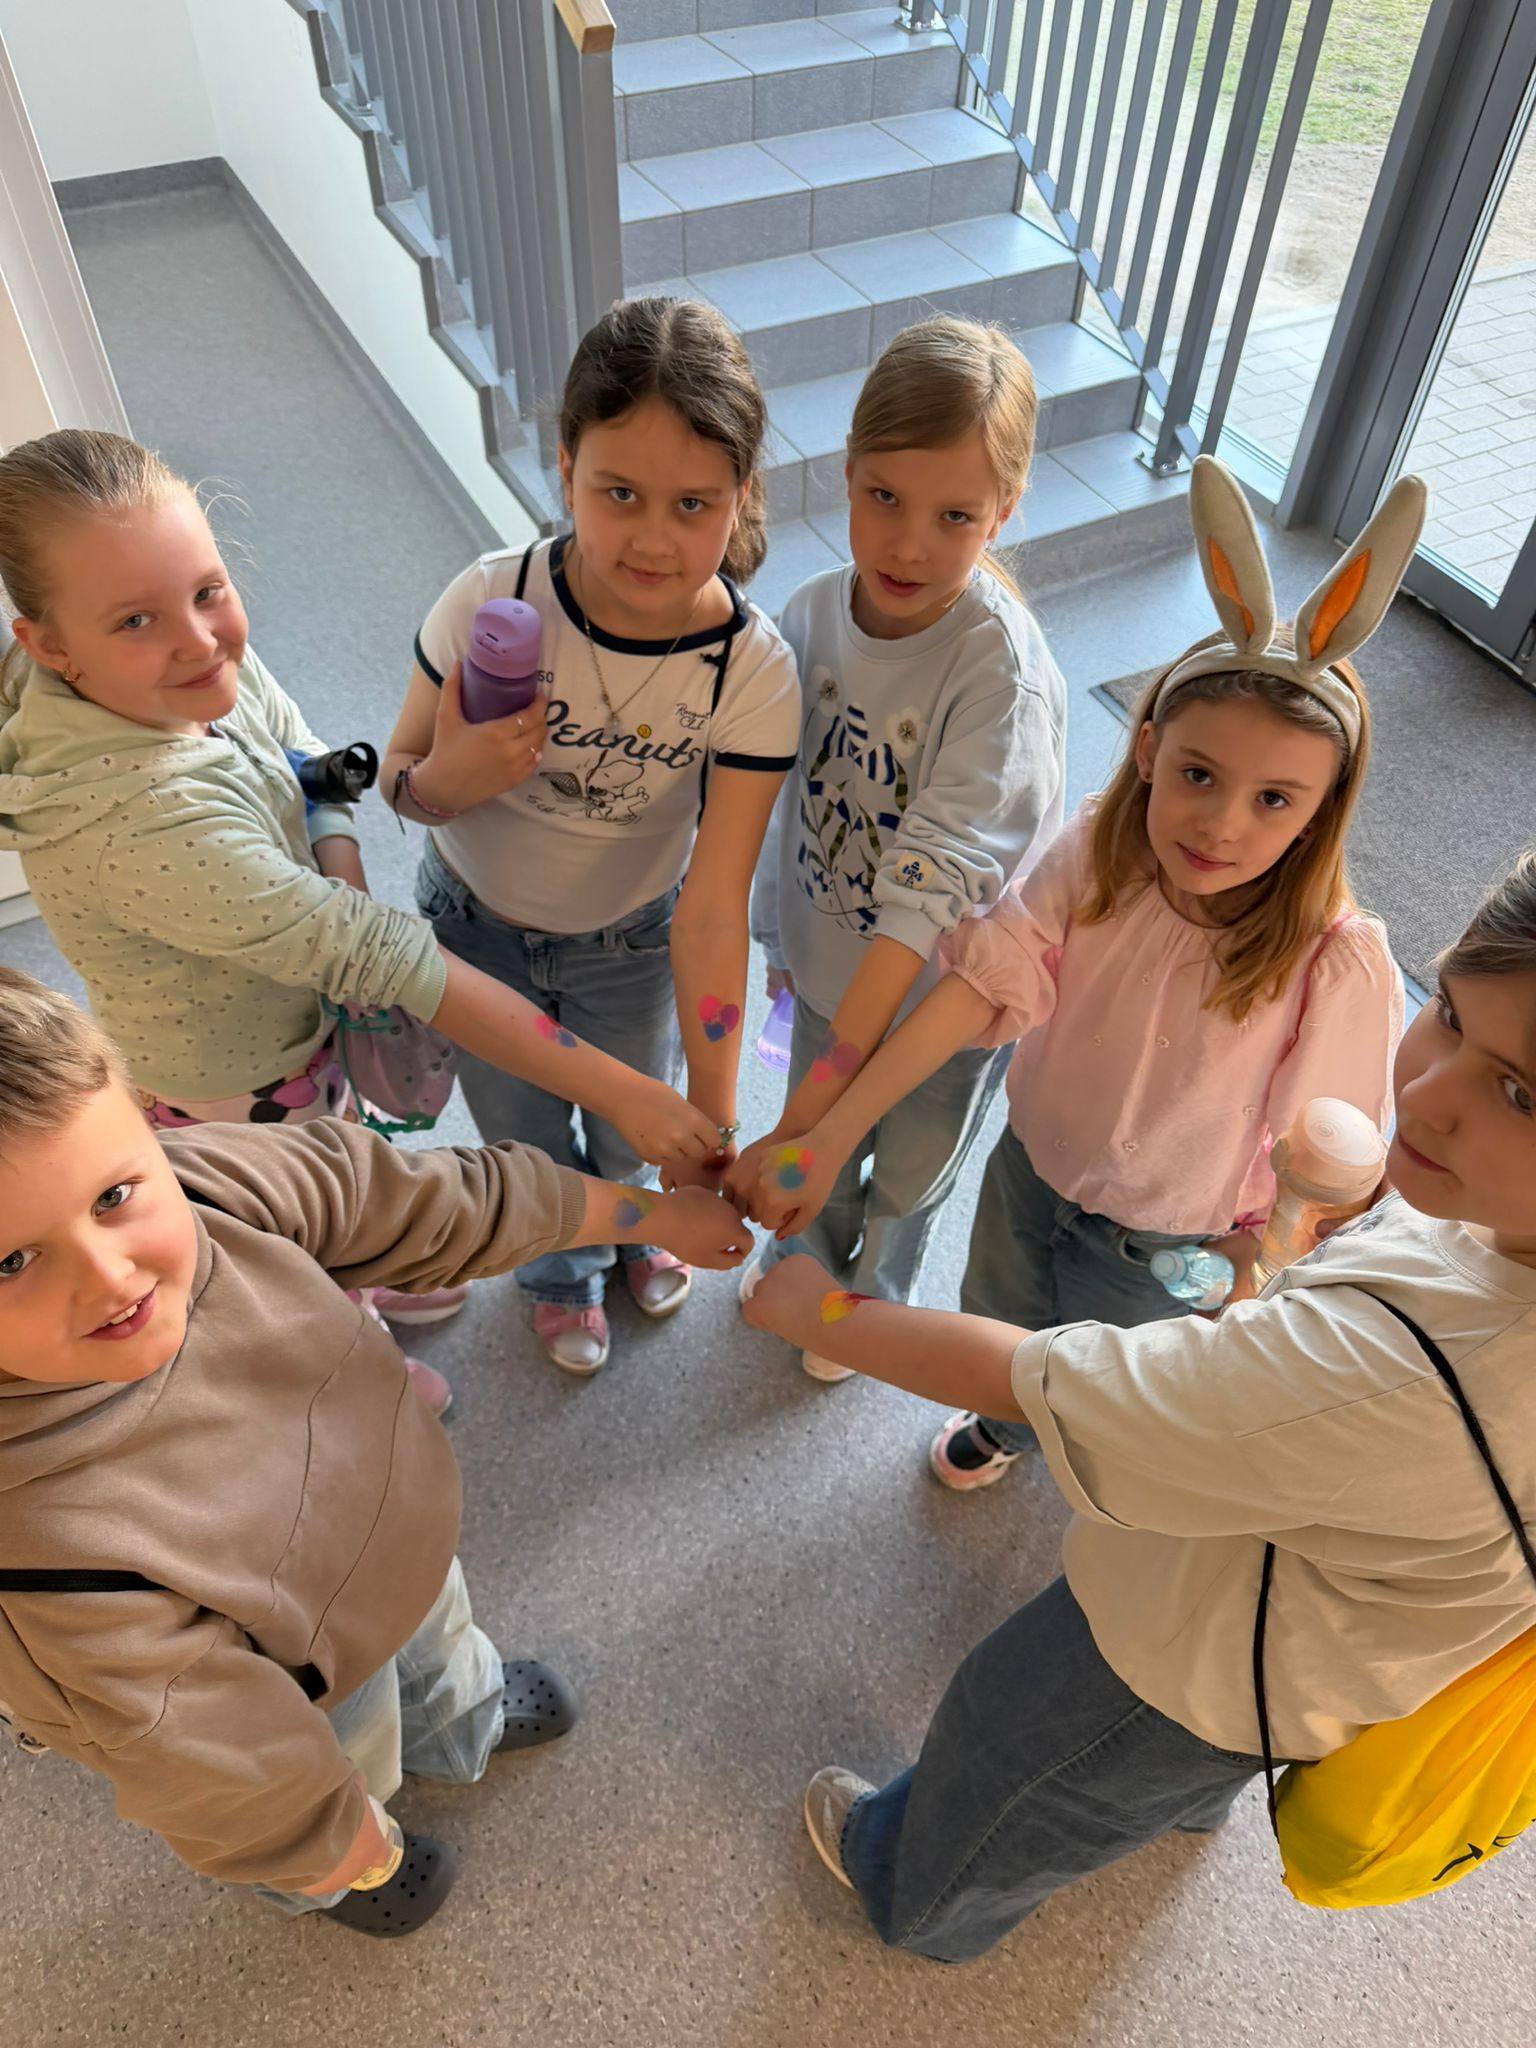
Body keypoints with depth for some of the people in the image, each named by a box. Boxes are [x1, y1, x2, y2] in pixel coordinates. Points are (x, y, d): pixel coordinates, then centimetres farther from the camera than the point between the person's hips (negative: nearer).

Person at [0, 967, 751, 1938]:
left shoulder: (219, 1179, -33)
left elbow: (455, 1204, -17)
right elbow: (213, 1759, -29)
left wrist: (662, 1214, -5)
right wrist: (353, 1857, -10)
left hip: (405, 1534, 4)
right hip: (313, 1678, -4)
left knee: (436, 1640, 37)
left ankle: (463, 1723, 74)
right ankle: (324, 1887, 69)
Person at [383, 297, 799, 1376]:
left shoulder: (754, 669, -29)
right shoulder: (493, 601, -29)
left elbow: (712, 908, -28)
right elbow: (402, 781, -14)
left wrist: (713, 1118, -28)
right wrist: (449, 777, -40)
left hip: (633, 937, 0)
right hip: (478, 923, 0)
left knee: (632, 1130, 26)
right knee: (523, 1135, 23)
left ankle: (628, 1224, 65)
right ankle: (564, 1268, 59)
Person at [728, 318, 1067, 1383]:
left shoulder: (1003, 671, -32)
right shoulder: (816, 612, -14)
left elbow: (930, 894, -39)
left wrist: (804, 1116, -43)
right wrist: (783, 932, 13)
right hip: (834, 963, 4)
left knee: (909, 1175, 24)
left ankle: (871, 1302, 56)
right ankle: (808, 1254, 61)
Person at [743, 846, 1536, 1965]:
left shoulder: (1396, 1376, -50)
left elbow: (1027, 1381, -38)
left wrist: (819, 1310, -22)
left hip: (1197, 1672, -6)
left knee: (1001, 1748, 28)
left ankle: (923, 1901, 62)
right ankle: (1191, 1800, 79)